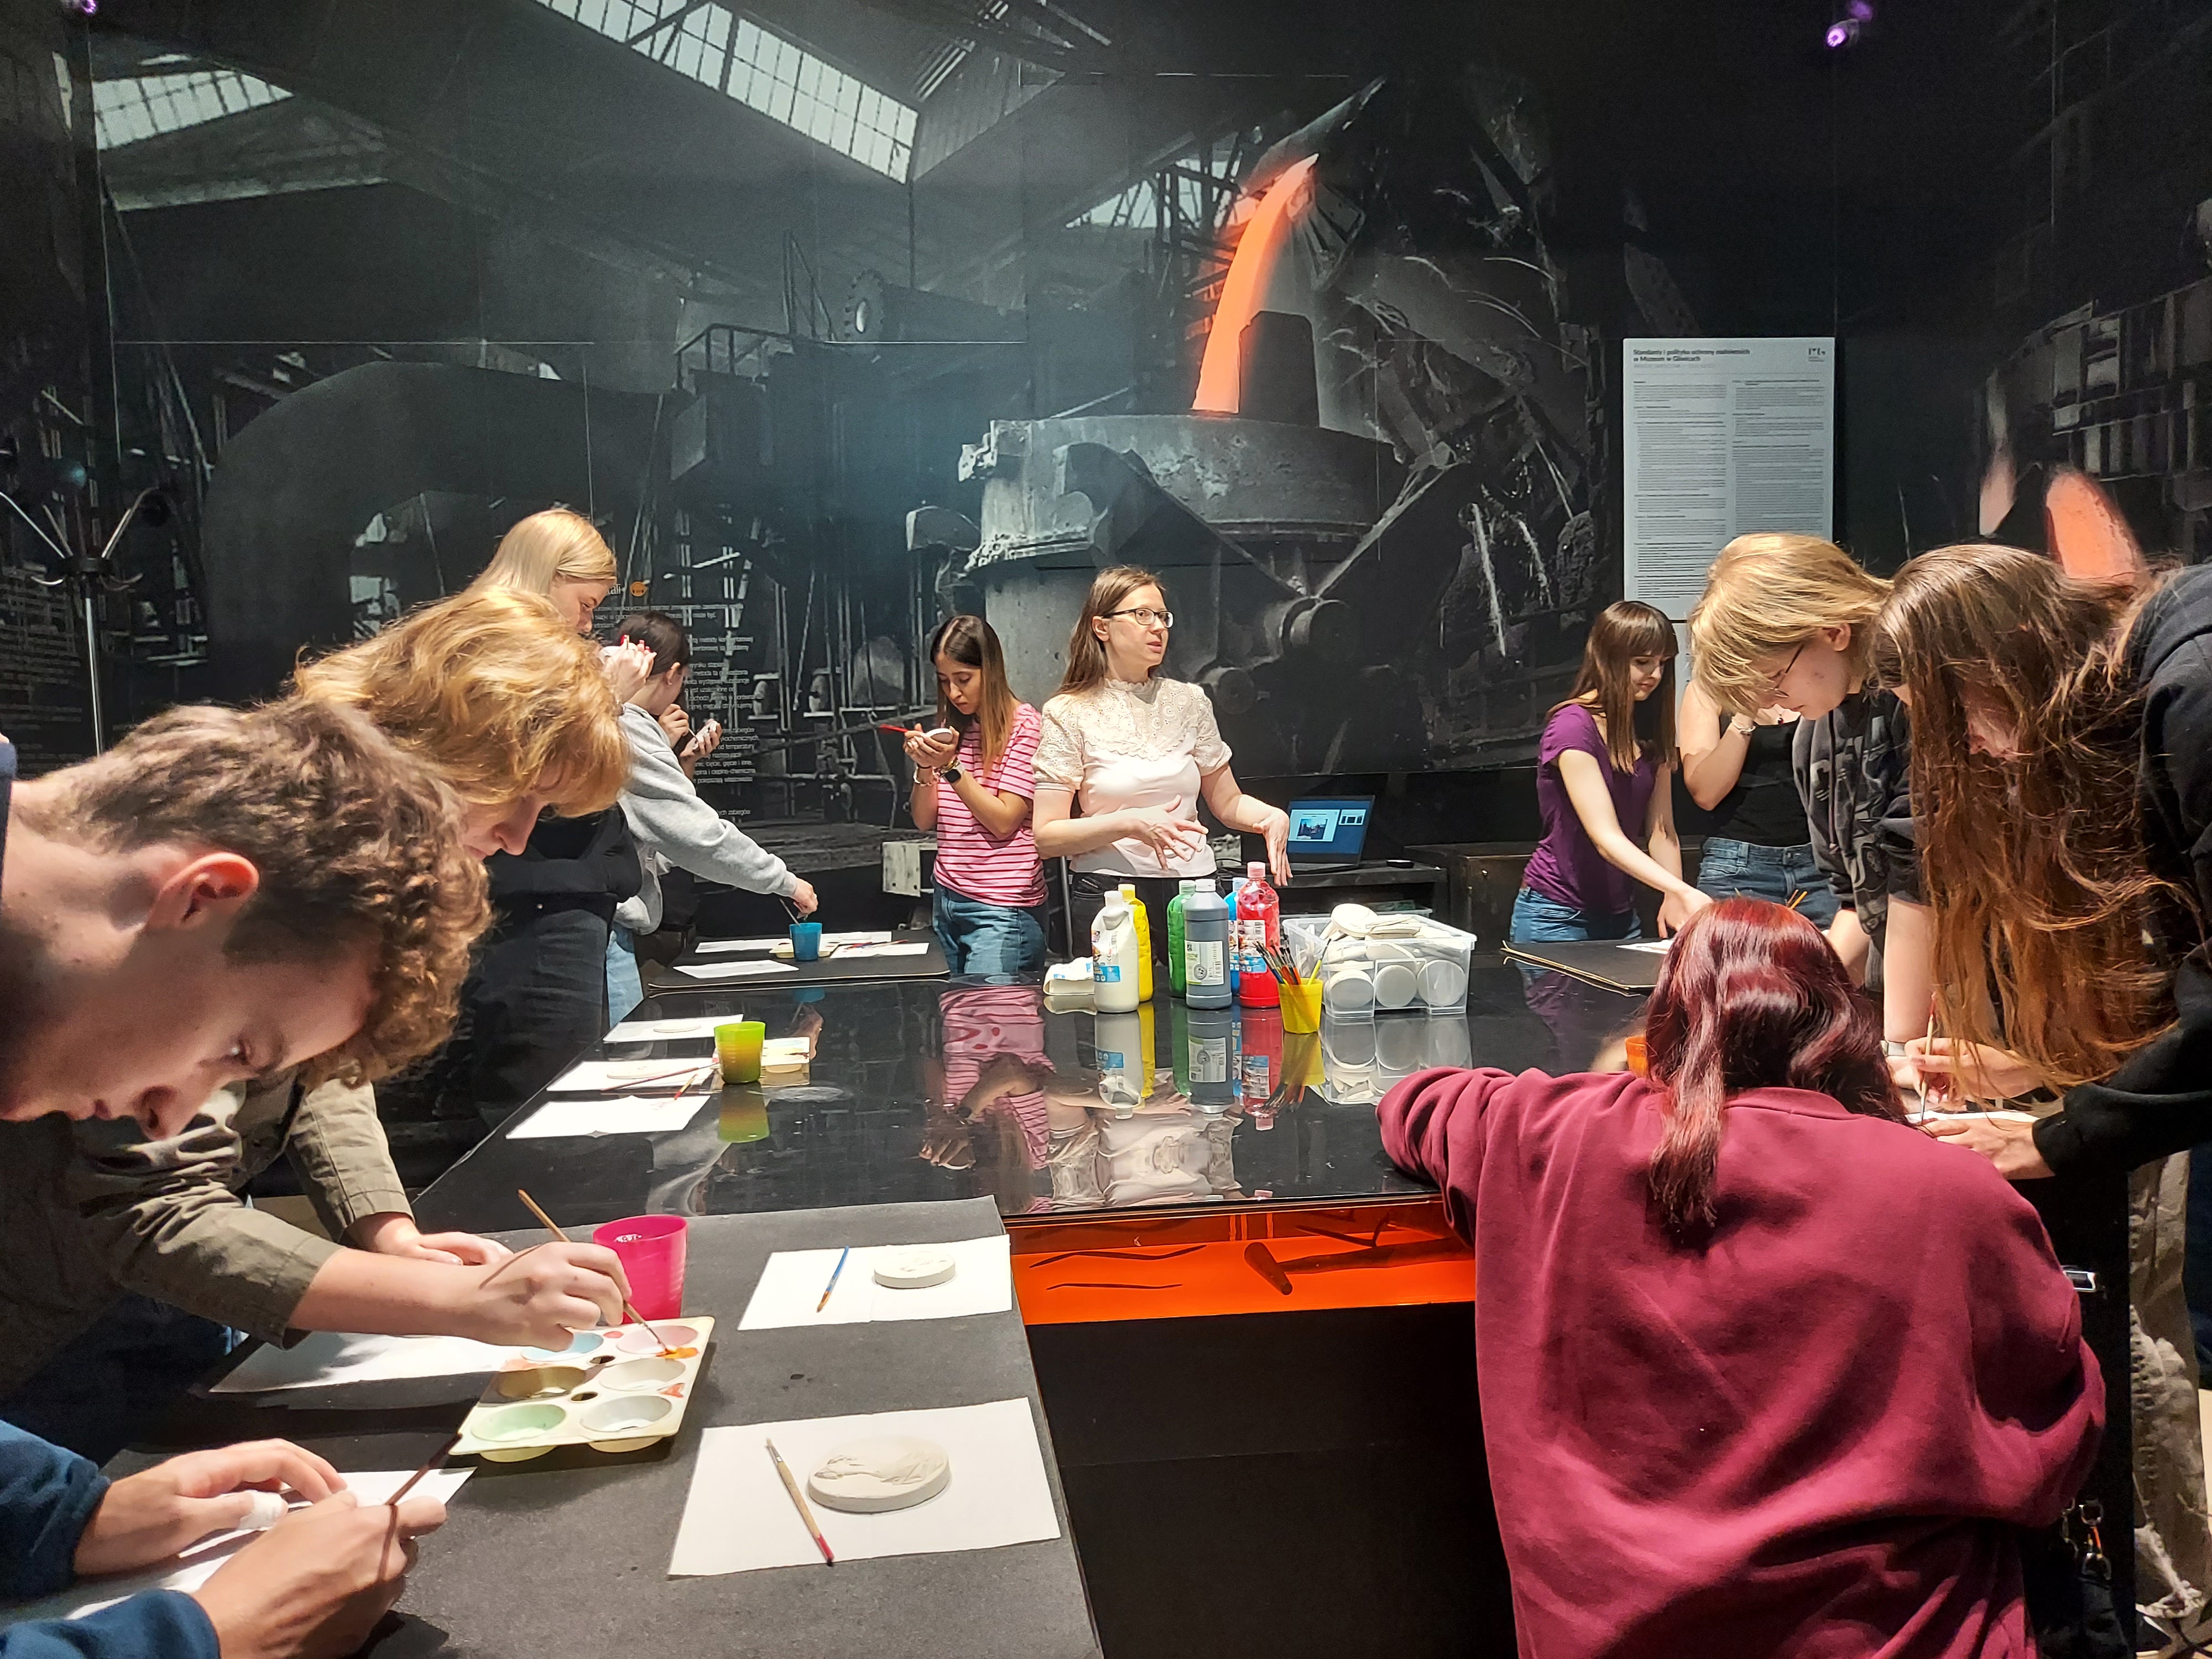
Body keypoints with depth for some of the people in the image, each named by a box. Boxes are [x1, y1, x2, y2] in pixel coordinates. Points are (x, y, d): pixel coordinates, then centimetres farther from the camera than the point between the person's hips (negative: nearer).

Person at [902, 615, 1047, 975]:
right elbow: (924, 821, 11)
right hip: (948, 900, 7)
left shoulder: (1024, 725, -7)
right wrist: (925, 768, -7)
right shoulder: (951, 727, 13)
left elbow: (1004, 821, -12)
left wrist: (951, 767, -17)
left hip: (1001, 908, -7)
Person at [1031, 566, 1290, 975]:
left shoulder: (1189, 702, 10)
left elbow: (1228, 803, 16)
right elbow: (1047, 837, -7)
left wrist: (1270, 816, -6)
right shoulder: (1069, 715, -1)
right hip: (1109, 897, -3)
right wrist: (1131, 825, -19)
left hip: (1195, 895, 3)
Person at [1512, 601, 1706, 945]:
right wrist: (1685, 892, -33)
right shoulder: (1573, 726, -18)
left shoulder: (1650, 729, 6)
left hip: (1621, 916, 7)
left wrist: (1673, 898, -13)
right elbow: (1606, 838, -25)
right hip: (1557, 917, -7)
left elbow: (1660, 829, 2)